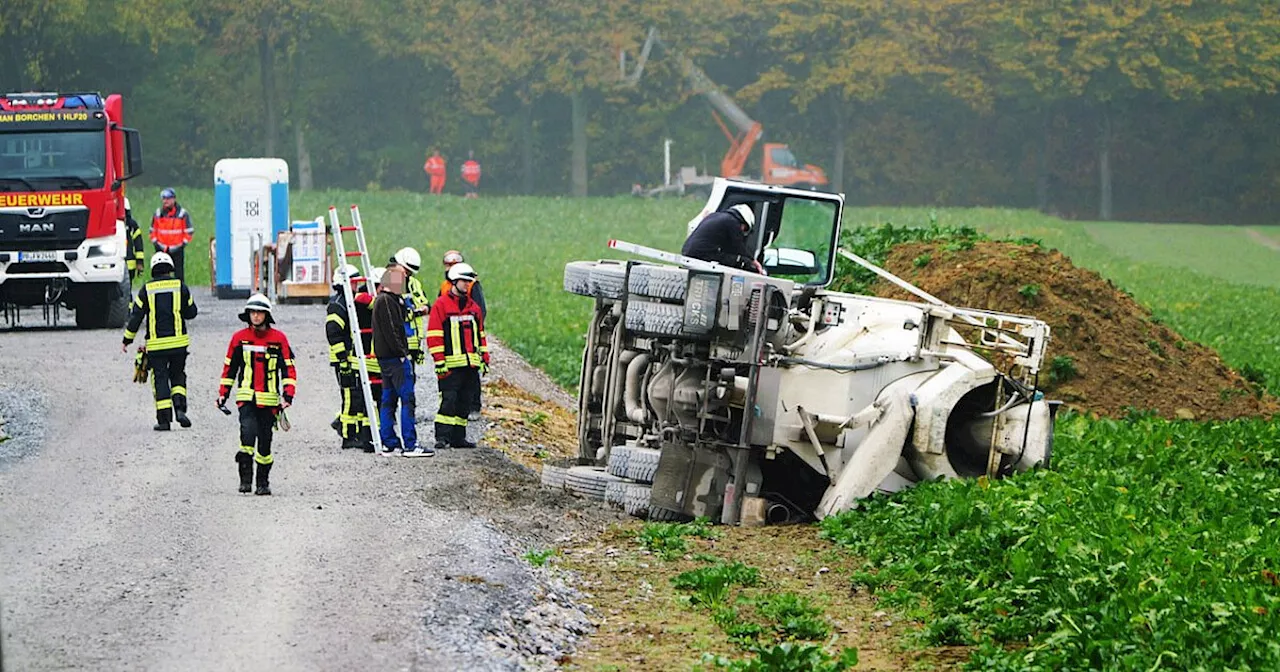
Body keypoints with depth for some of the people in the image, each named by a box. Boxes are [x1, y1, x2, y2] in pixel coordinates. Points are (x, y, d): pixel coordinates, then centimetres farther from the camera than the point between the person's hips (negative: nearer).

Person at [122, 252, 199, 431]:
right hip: (178, 341, 1)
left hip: (156, 343, -1)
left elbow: (136, 316, 0)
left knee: (160, 379, 4)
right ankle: (180, 407, -7)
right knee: (178, 375, 15)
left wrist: (127, 340, 8)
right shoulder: (180, 286, 1)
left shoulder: (146, 289, -1)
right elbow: (191, 312, 9)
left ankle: (164, 419, -2)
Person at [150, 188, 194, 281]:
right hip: (161, 249, 3)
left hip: (177, 249, -3)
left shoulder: (182, 214, -2)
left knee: (179, 274, -2)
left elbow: (189, 232, 0)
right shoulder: (158, 213, 7)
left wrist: (182, 245, -8)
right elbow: (153, 231, 14)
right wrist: (156, 243, 1)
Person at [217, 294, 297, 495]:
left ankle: (263, 482, 19)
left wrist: (288, 395, -6)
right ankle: (245, 477, -14)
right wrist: (223, 393, 9)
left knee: (265, 440, 5)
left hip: (269, 399, 1)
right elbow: (229, 367, 13)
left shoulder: (279, 339, 2)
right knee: (248, 431, -22)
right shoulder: (239, 338, 5)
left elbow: (288, 368, 4)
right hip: (246, 397, -1)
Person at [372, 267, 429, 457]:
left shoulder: (383, 300, 18)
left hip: (385, 357, 11)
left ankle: (389, 443, 16)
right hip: (394, 357, -11)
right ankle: (410, 445, -15)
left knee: (389, 400, 13)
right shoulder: (386, 301, -14)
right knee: (408, 400, -11)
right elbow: (391, 330, -19)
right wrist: (402, 353, -18)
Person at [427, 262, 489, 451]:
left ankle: (458, 438, 13)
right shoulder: (441, 305, -3)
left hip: (471, 365, 7)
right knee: (448, 401, -11)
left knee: (465, 403, 8)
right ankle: (442, 437, -10)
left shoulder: (473, 307, 17)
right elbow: (434, 335, -7)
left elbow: (480, 334, 23)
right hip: (451, 364, -6)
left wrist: (485, 358, 18)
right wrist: (439, 361, -13)